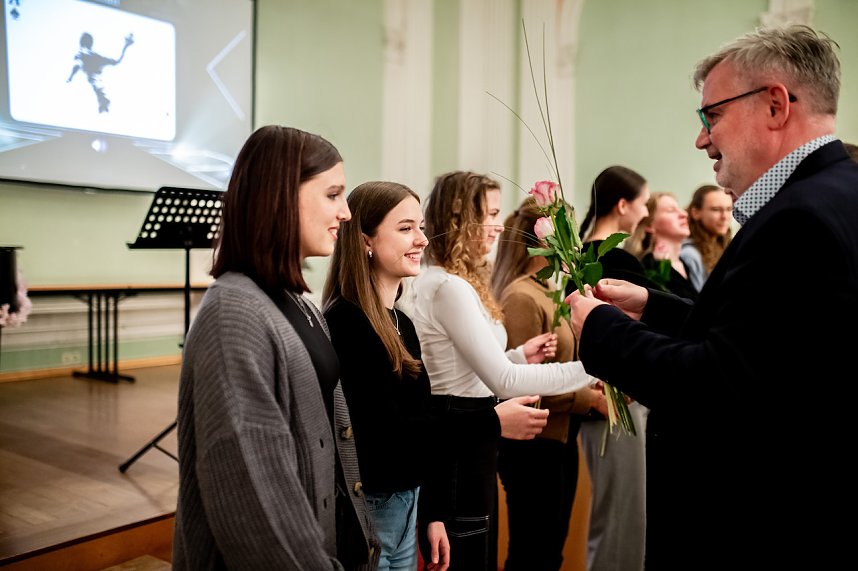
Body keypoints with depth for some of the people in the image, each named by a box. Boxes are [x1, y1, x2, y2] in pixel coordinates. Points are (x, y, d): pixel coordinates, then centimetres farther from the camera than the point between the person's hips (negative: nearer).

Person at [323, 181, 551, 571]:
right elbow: (386, 432, -23)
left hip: (404, 506, 8)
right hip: (363, 510, -8)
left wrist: (433, 513, 13)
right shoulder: (346, 323, -18)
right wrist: (493, 423, -25)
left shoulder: (400, 322, 8)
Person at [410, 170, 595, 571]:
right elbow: (503, 381, -25)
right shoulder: (450, 287, -21)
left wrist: (520, 354, 9)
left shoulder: (436, 281, 12)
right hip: (461, 438, -10)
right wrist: (590, 368, -24)